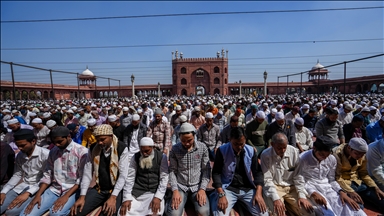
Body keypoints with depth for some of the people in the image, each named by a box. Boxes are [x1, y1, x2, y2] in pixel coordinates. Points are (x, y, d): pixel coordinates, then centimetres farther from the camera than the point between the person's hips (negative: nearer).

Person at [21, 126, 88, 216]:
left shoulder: (82, 151, -11)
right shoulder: (53, 151, 9)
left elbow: (82, 178, -13)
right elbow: (47, 174, 11)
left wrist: (66, 196, -21)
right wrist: (38, 195, -2)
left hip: (72, 190, -5)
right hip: (54, 189, 6)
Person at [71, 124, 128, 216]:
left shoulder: (122, 148, -16)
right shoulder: (93, 149, -2)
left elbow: (123, 175, -17)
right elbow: (87, 173, -1)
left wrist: (113, 197, -23)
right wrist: (82, 196, -8)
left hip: (115, 190, -4)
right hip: (98, 189, 4)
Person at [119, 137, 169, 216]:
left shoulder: (161, 157, -7)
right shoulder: (136, 157, 0)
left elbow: (164, 178, -8)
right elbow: (130, 178, -2)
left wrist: (158, 197, -20)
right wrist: (126, 198, -10)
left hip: (155, 192, -2)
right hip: (137, 193, 3)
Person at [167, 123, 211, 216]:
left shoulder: (203, 148, -7)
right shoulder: (174, 149, -6)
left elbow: (206, 170, -3)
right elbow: (172, 170, -2)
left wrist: (202, 189, -12)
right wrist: (175, 190, -14)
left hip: (197, 186, 0)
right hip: (180, 187, 0)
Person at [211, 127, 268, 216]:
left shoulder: (251, 151, 0)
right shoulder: (222, 150, -10)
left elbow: (258, 172, 4)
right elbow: (216, 173, -8)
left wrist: (258, 193, -9)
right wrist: (221, 194, -19)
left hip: (248, 189, 3)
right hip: (228, 188, -3)